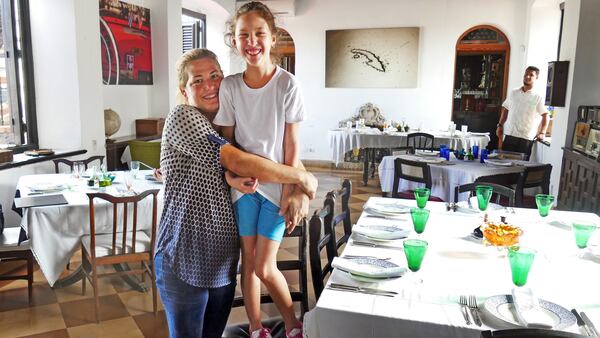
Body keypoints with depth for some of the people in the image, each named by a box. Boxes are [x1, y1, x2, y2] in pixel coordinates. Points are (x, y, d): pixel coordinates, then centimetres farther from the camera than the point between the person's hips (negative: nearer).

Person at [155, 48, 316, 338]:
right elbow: (237, 162, -23)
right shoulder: (181, 118, -12)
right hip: (185, 258, -6)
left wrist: (241, 177, -12)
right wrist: (303, 178, -16)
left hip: (223, 257, 7)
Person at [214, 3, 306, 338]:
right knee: (248, 261, 11)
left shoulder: (287, 84, -11)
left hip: (276, 185, -3)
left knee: (264, 267, -4)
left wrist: (289, 195, -10)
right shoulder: (229, 86, -4)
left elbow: (292, 145, -9)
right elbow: (227, 140, 2)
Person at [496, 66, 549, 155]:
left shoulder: (537, 98, 0)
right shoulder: (513, 93, 9)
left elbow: (545, 115, 3)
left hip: (526, 138, -3)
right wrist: (500, 125, 10)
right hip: (509, 135, 3)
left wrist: (542, 133, -6)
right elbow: (505, 109, 17)